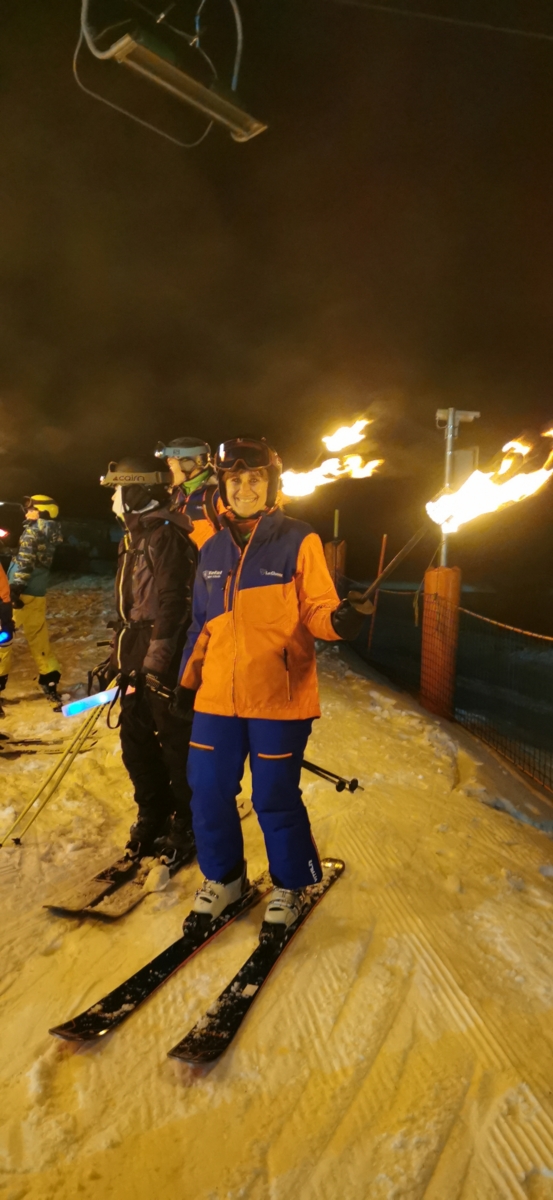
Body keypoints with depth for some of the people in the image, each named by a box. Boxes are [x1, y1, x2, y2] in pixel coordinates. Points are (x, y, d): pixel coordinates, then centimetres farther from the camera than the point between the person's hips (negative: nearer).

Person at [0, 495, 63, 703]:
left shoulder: (33, 530, -9)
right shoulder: (51, 534, 14)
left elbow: (25, 560, -19)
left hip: (22, 591, -8)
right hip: (38, 594, 8)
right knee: (38, 638, 13)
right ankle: (50, 680, 13)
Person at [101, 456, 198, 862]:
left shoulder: (167, 536, -15)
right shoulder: (134, 538, 16)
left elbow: (173, 604, -21)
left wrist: (157, 662, -22)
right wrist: (118, 656, 22)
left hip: (164, 660, -10)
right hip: (136, 659, 10)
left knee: (176, 744, 3)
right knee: (136, 741, 16)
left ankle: (188, 827, 20)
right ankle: (153, 817, 33)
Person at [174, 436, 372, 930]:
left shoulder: (299, 542, -4)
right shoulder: (213, 550, 12)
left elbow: (316, 610, -6)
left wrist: (340, 618, -28)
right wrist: (188, 680, 17)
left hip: (279, 696, -5)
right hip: (217, 696, 5)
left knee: (275, 798, 3)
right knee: (208, 791, 10)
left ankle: (289, 885, 29)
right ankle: (224, 876, 35)